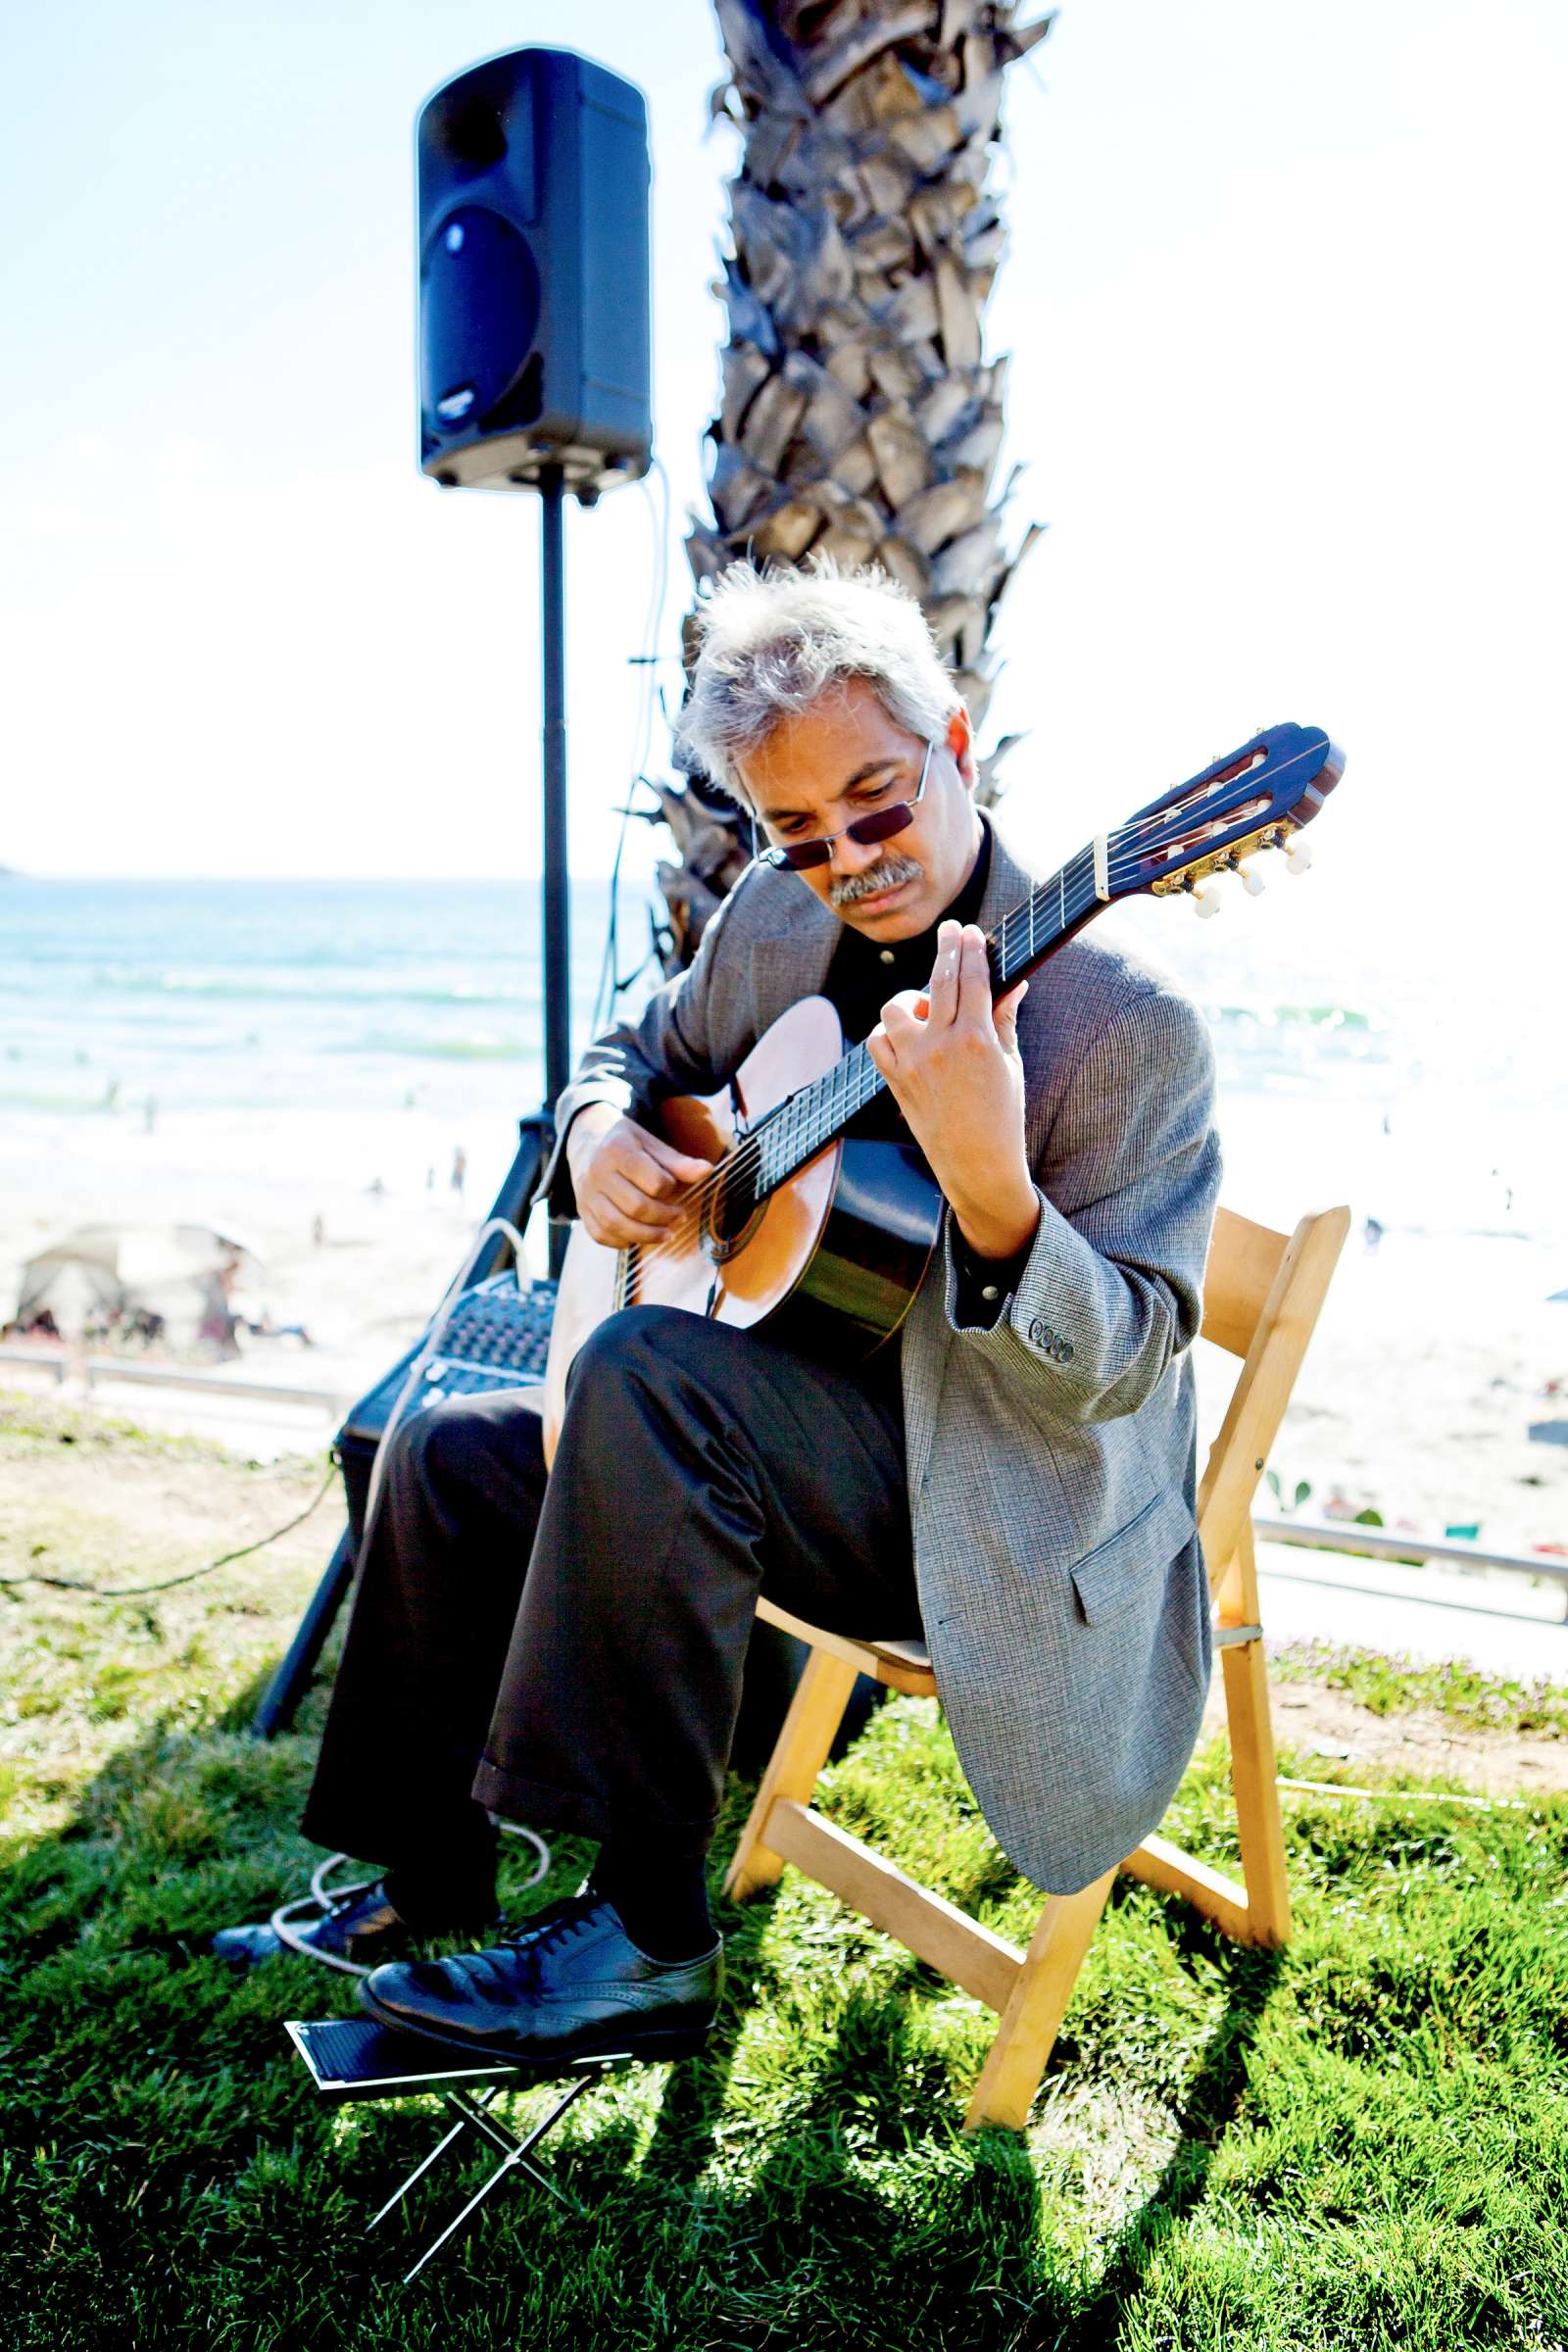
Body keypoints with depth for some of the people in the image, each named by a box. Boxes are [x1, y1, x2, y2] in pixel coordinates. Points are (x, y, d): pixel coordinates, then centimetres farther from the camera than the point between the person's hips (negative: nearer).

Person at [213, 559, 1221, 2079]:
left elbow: (1121, 1369, -22)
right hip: (807, 1426, 8)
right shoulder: (776, 921, 1)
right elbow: (645, 1047, 19)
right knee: (452, 1453, 5)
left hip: (1003, 1525, -8)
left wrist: (987, 1181, -42)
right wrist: (599, 1130, -6)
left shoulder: (1129, 1021, -20)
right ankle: (425, 1881, 24)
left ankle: (650, 1937, -18)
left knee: (646, 1369, -31)